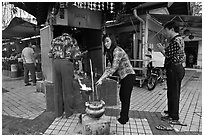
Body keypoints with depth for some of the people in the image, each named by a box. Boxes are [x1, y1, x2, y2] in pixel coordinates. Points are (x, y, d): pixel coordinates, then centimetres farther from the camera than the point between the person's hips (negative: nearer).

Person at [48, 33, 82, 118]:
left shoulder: (55, 40, 20)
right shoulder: (71, 40, 11)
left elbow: (50, 54, 13)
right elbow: (76, 55, 1)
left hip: (55, 63, 4)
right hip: (66, 63, -3)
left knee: (57, 89, 11)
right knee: (67, 89, 5)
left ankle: (58, 112, 22)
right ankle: (68, 113, 15)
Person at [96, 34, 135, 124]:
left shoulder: (117, 51, -20)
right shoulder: (110, 52, 9)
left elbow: (114, 68, -26)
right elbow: (109, 67, 5)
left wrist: (101, 79, -25)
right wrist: (101, 78, -5)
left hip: (128, 76, -9)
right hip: (124, 76, 9)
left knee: (125, 97, 0)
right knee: (122, 96, 16)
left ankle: (123, 119, 16)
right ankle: (124, 116, 32)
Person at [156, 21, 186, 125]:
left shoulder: (177, 40, -14)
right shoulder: (176, 39, 19)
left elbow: (170, 55, -19)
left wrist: (161, 49, -4)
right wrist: (163, 49, 10)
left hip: (174, 69, -11)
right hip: (175, 69, 11)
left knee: (173, 94, -3)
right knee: (172, 93, 18)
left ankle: (175, 118, 7)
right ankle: (171, 113, 33)